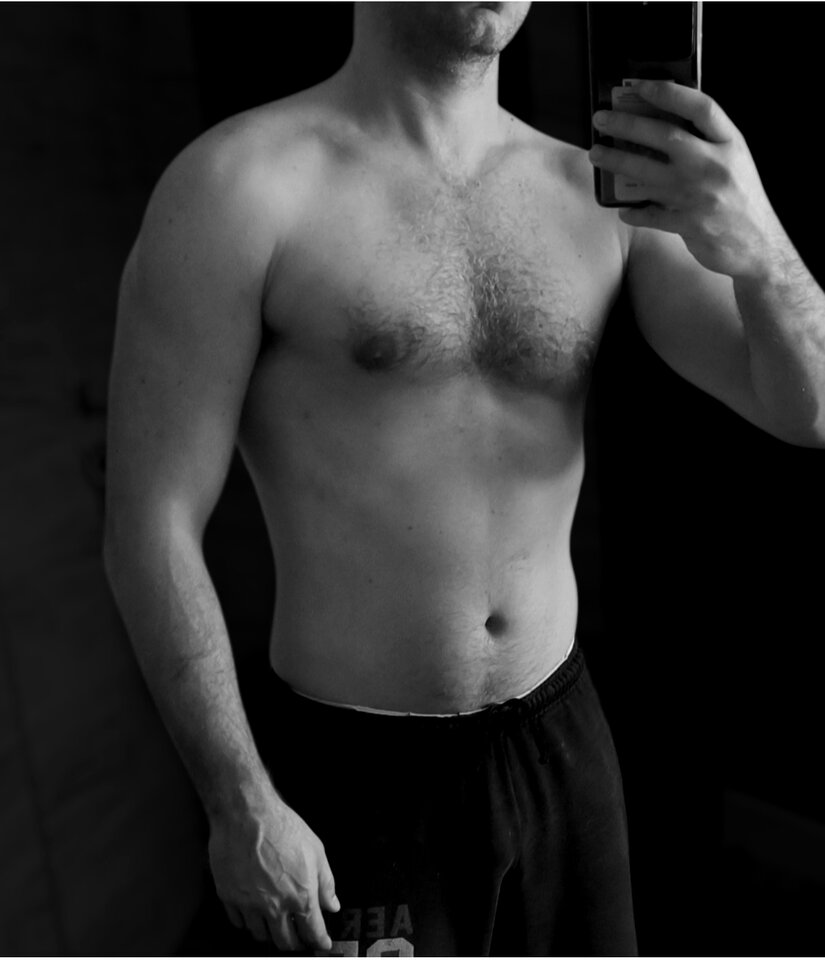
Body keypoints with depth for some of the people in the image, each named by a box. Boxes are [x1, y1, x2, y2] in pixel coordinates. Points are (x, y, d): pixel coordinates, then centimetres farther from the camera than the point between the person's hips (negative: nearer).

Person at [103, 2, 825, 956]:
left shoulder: (600, 196, 0)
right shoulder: (243, 181, -12)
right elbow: (152, 523, -12)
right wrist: (242, 806, -12)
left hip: (564, 741, 5)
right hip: (358, 771, -4)